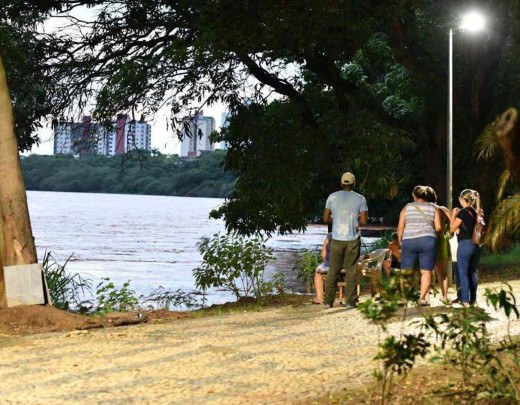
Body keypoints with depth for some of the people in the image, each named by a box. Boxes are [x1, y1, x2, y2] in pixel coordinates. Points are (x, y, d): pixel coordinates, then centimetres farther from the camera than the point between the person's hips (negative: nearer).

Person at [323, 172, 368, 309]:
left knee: (333, 270, 8)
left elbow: (326, 218, 2)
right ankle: (350, 301, 3)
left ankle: (328, 301, 7)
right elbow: (364, 220, -4)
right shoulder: (360, 199, -1)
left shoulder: (332, 197, 2)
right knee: (351, 271, 5)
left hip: (336, 239, 1)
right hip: (353, 240, -1)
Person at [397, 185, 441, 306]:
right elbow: (438, 227, 5)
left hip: (409, 240, 0)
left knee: (406, 272, 5)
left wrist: (400, 241, 17)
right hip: (428, 240, 0)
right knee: (426, 271, 2)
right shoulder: (433, 208, 11)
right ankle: (422, 298, -4)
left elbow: (400, 227, 4)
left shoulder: (407, 208, 9)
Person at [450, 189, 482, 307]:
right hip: (476, 245, 7)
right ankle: (473, 299, 18)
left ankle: (465, 300, 2)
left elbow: (452, 228, -5)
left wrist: (454, 214, 4)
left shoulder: (463, 212, -12)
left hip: (465, 244, -7)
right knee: (472, 272, 15)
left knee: (463, 273, 1)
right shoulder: (477, 212, 8)